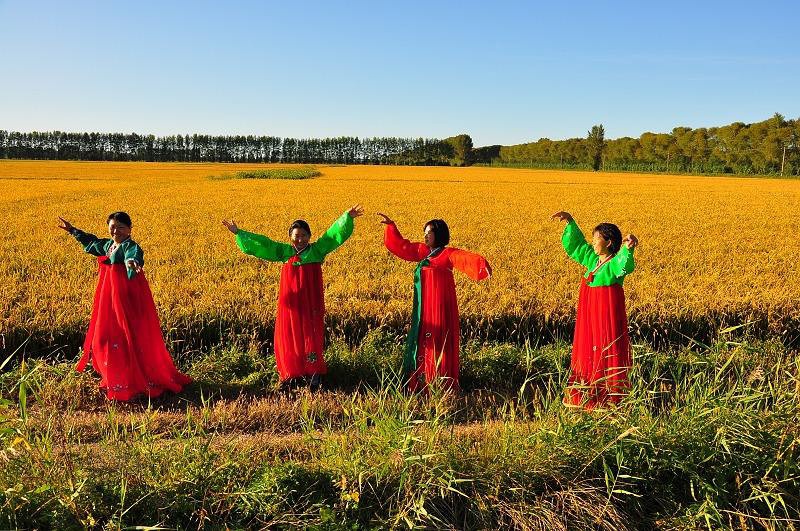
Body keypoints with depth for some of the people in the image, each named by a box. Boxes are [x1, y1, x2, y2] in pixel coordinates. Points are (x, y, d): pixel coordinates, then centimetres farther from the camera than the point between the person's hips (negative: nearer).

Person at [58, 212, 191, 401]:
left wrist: (132, 263, -60)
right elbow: (91, 240, 35)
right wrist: (72, 230, 44)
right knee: (105, 336, 13)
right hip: (108, 298, 9)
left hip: (128, 298, -9)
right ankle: (116, 378, 26)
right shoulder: (107, 245, 13)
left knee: (129, 337, -7)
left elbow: (134, 257, -37)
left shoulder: (130, 247, -13)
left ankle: (137, 380, 0)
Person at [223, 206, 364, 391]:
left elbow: (334, 234, -7)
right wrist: (238, 233, 5)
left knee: (311, 339, 0)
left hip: (311, 305, -2)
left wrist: (348, 217, -18)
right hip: (290, 305, 2)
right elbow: (262, 243, 6)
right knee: (289, 339, 5)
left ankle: (314, 376, 9)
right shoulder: (285, 252, 5)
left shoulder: (317, 250, 0)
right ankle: (291, 375, 17)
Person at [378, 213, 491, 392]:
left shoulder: (448, 254, -9)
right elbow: (402, 245, 24)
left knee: (438, 345, -3)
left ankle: (443, 387, 6)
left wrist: (481, 262, -46)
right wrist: (391, 226, 23)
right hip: (423, 308, 7)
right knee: (422, 343, 12)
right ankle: (421, 384, 22)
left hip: (439, 308, -7)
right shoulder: (423, 251, 11)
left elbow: (465, 257, -27)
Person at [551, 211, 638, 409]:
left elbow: (625, 266, -39)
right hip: (588, 316, 9)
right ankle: (587, 398, 25)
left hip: (607, 317, -9)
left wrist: (628, 249, -58)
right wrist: (570, 222, 19)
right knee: (587, 352, 14)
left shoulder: (615, 263, -15)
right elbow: (575, 244, 23)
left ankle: (609, 399, 8)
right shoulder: (592, 259, 9)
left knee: (607, 354, -1)